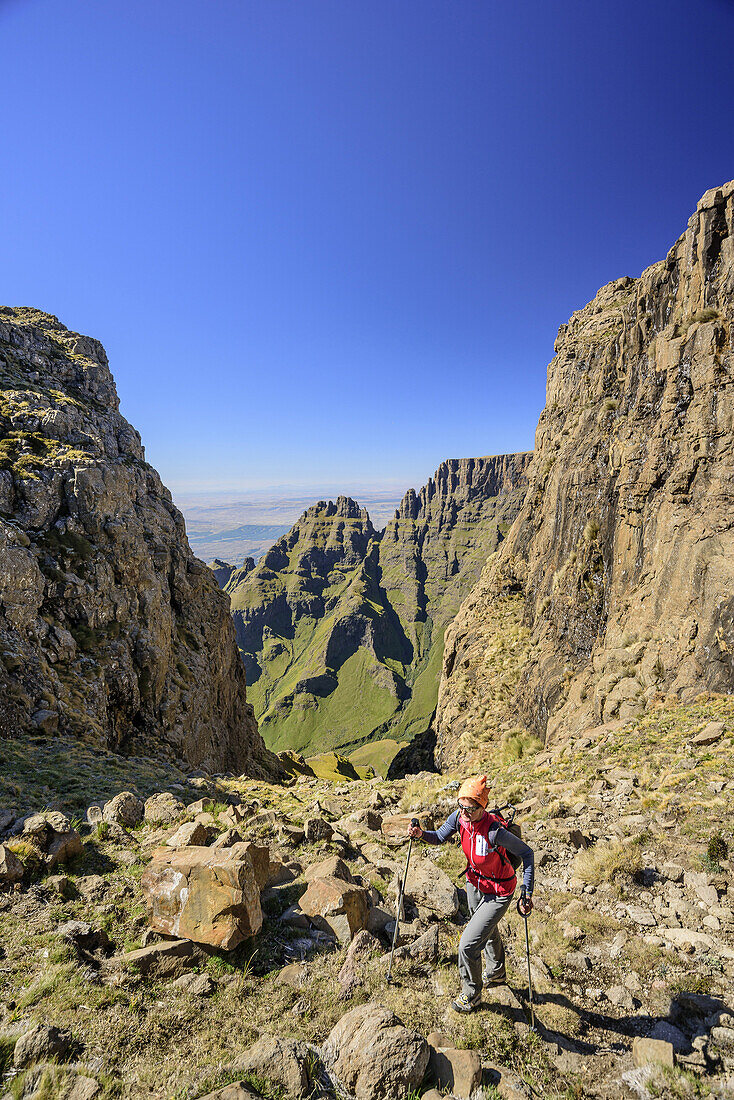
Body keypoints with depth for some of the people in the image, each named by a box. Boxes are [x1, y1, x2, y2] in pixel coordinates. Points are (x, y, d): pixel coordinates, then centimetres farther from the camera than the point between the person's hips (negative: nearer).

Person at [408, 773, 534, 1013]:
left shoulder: (495, 831, -38)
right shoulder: (460, 817, -22)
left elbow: (526, 853, -25)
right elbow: (439, 837, -6)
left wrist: (527, 893, -25)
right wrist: (421, 834, -26)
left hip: (497, 894, -6)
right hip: (474, 884, 6)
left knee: (468, 945, -3)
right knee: (488, 931, 31)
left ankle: (471, 995, 28)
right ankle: (496, 974, 61)